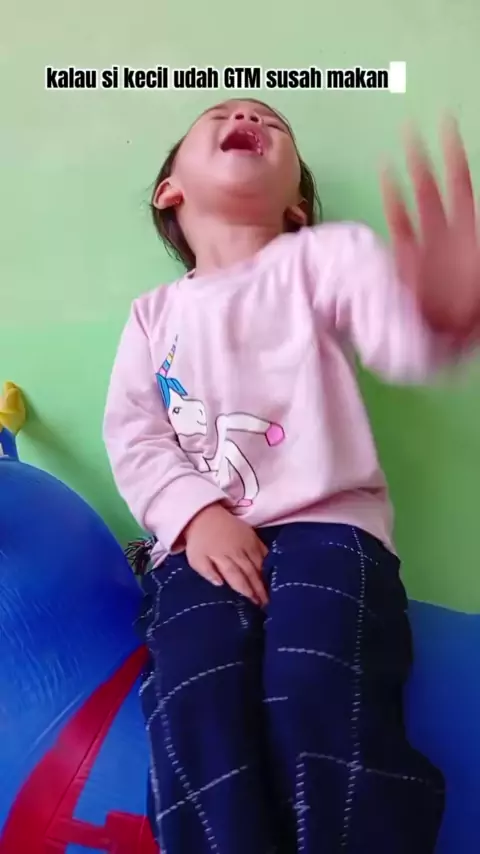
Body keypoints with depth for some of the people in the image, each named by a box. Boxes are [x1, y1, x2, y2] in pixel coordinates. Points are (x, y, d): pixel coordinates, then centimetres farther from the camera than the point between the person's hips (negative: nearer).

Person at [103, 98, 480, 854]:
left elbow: (395, 330, -13)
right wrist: (197, 514, -12)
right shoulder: (154, 313, 20)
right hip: (200, 543, 3)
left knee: (323, 704, -27)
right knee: (198, 712, -24)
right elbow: (133, 435, 8)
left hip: (326, 524, -2)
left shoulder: (320, 255, 9)